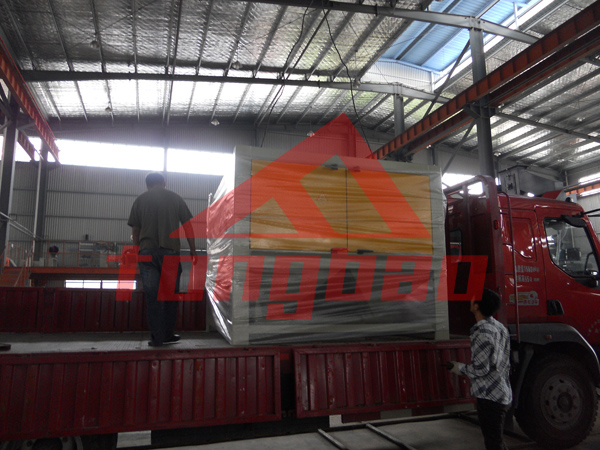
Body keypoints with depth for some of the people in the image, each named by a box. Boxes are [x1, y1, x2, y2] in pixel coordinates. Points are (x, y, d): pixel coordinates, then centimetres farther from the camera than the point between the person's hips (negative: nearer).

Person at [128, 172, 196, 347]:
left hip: (147, 252, 1)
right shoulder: (175, 198, 9)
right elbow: (187, 226, 8)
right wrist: (193, 250, 15)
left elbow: (135, 232, 10)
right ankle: (168, 334, 15)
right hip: (170, 251, 0)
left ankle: (157, 338, 4)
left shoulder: (140, 200, 11)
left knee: (152, 296, 3)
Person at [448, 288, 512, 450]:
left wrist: (460, 368, -6)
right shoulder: (501, 328, 9)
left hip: (489, 397, -9)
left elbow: (480, 369, -22)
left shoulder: (482, 332, -21)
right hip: (504, 395, 10)